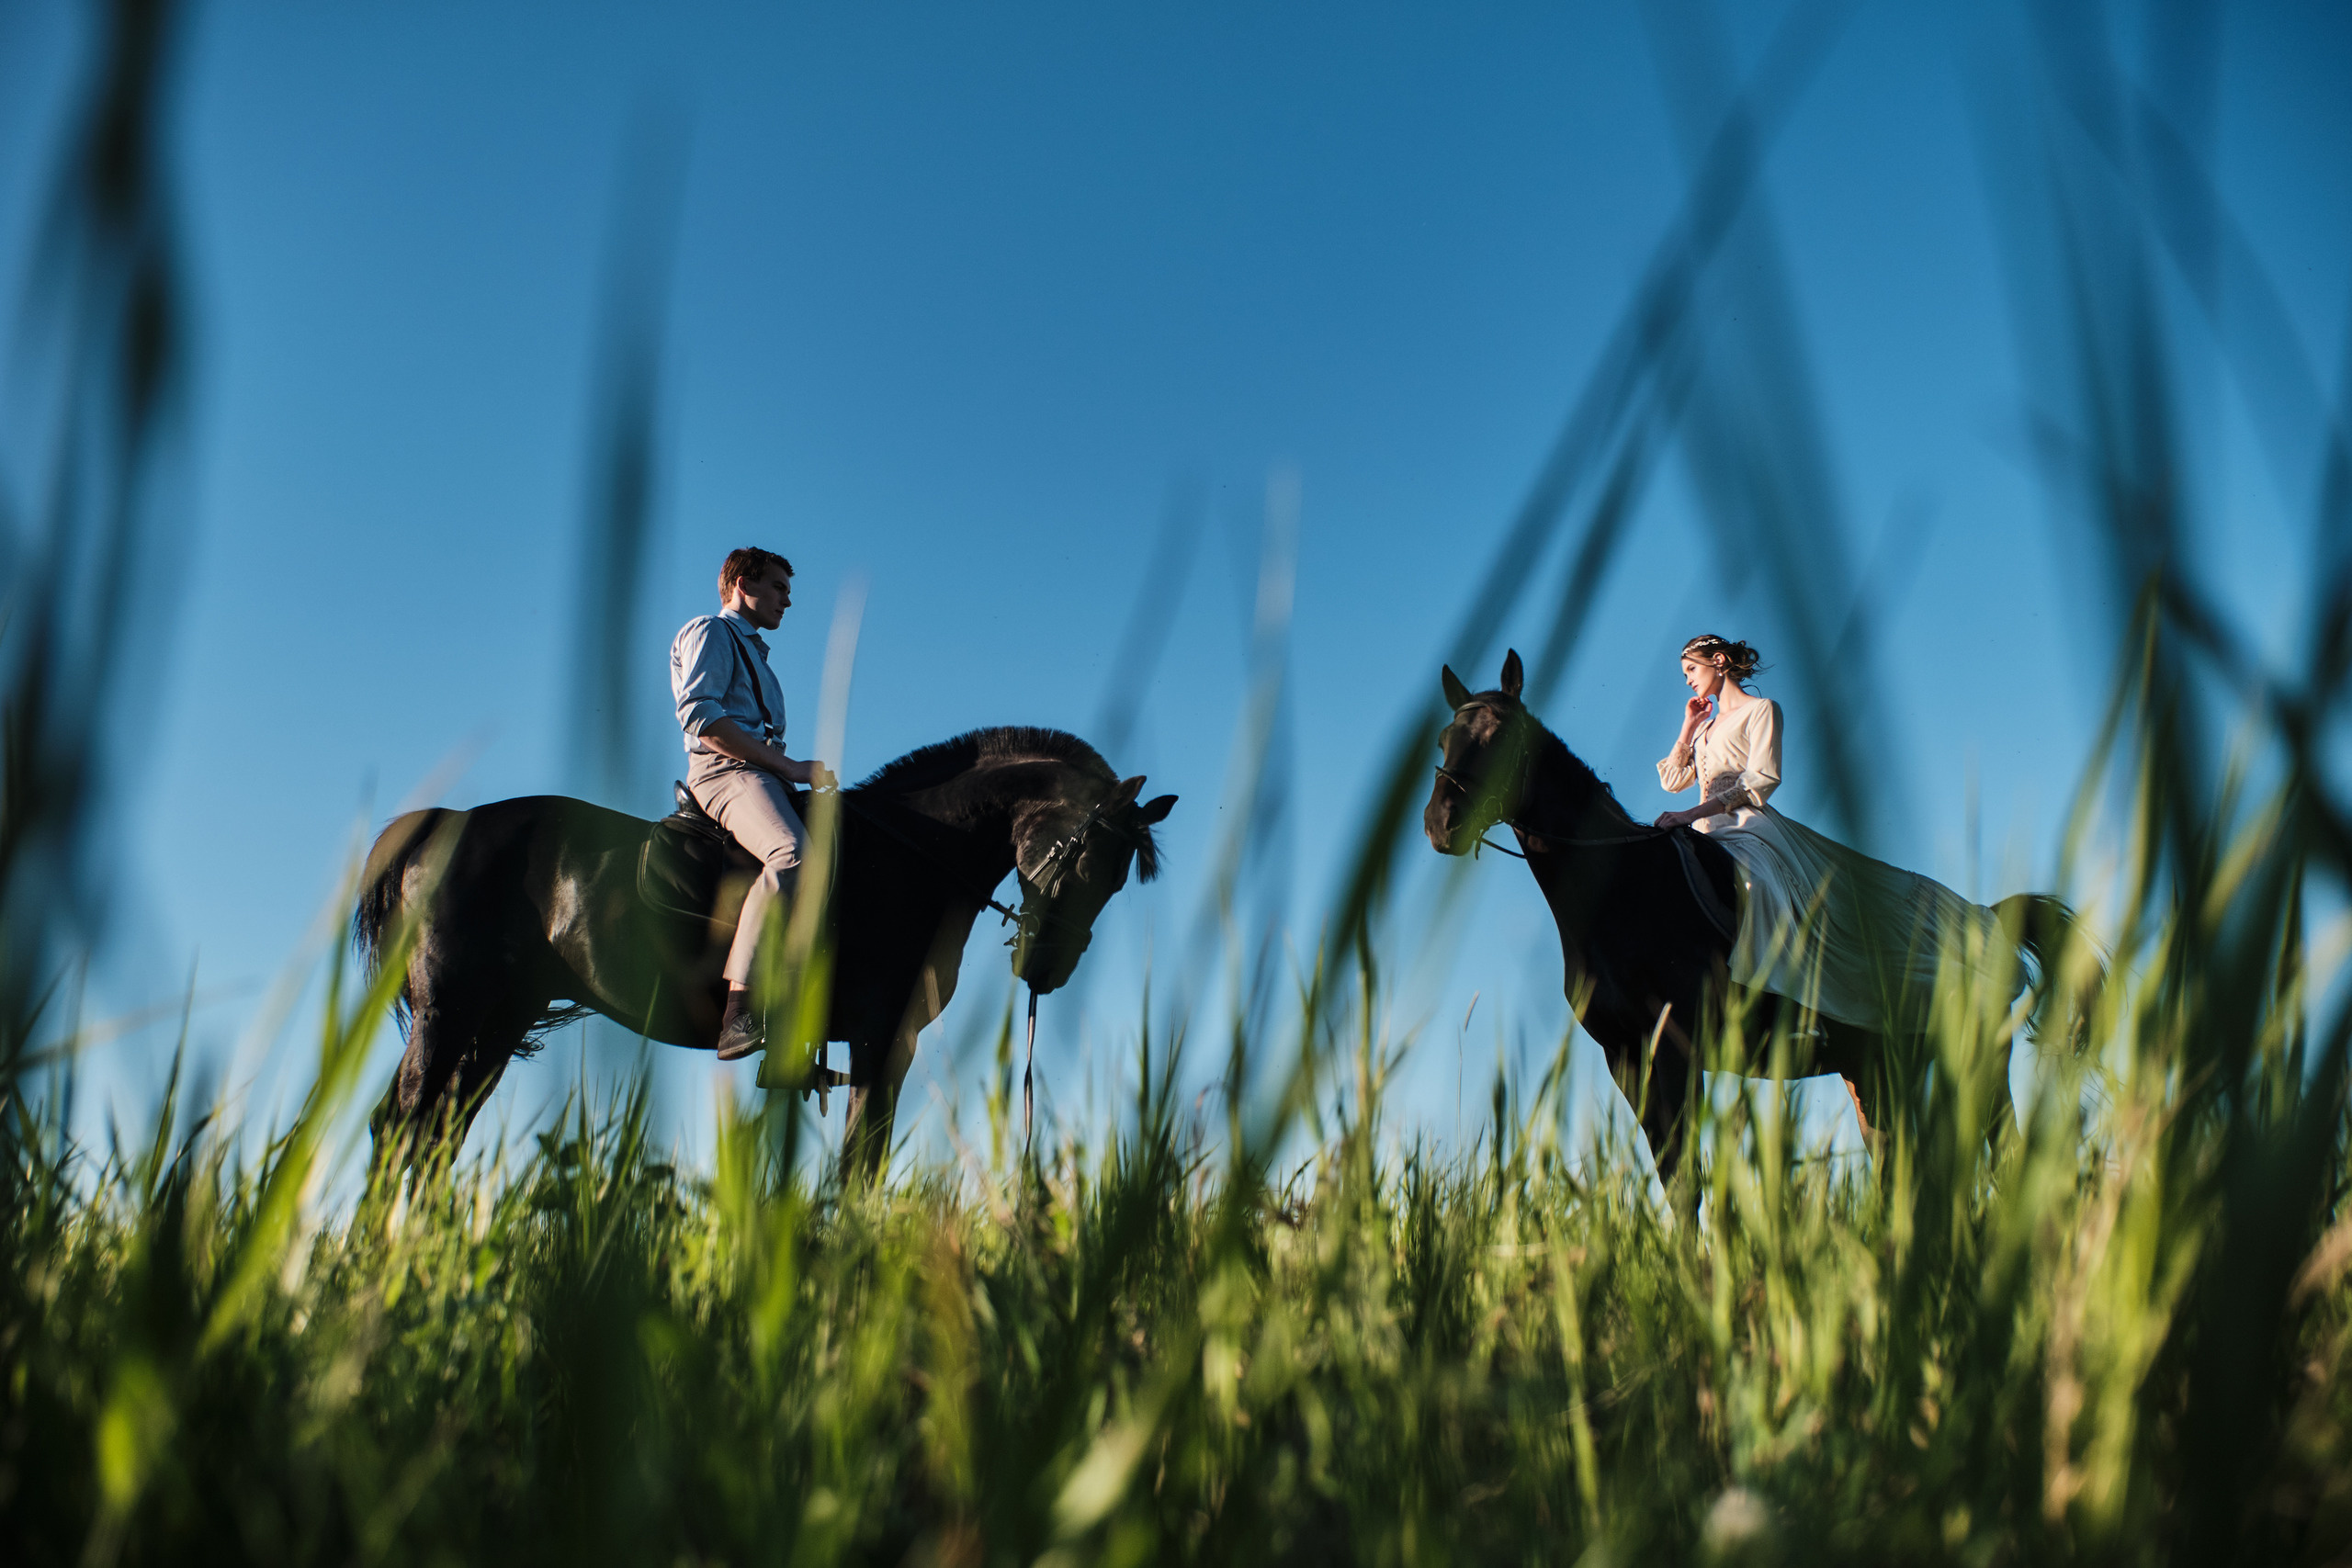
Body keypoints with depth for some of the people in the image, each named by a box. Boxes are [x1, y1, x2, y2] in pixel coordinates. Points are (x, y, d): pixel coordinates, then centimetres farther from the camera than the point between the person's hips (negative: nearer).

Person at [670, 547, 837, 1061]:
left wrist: (801, 772, 11)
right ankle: (739, 1013, -44)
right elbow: (699, 714, -11)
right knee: (792, 853, -35)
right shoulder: (709, 633, 7)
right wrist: (790, 766, -13)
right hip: (726, 771, -10)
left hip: (761, 772, 10)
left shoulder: (751, 651, 36)